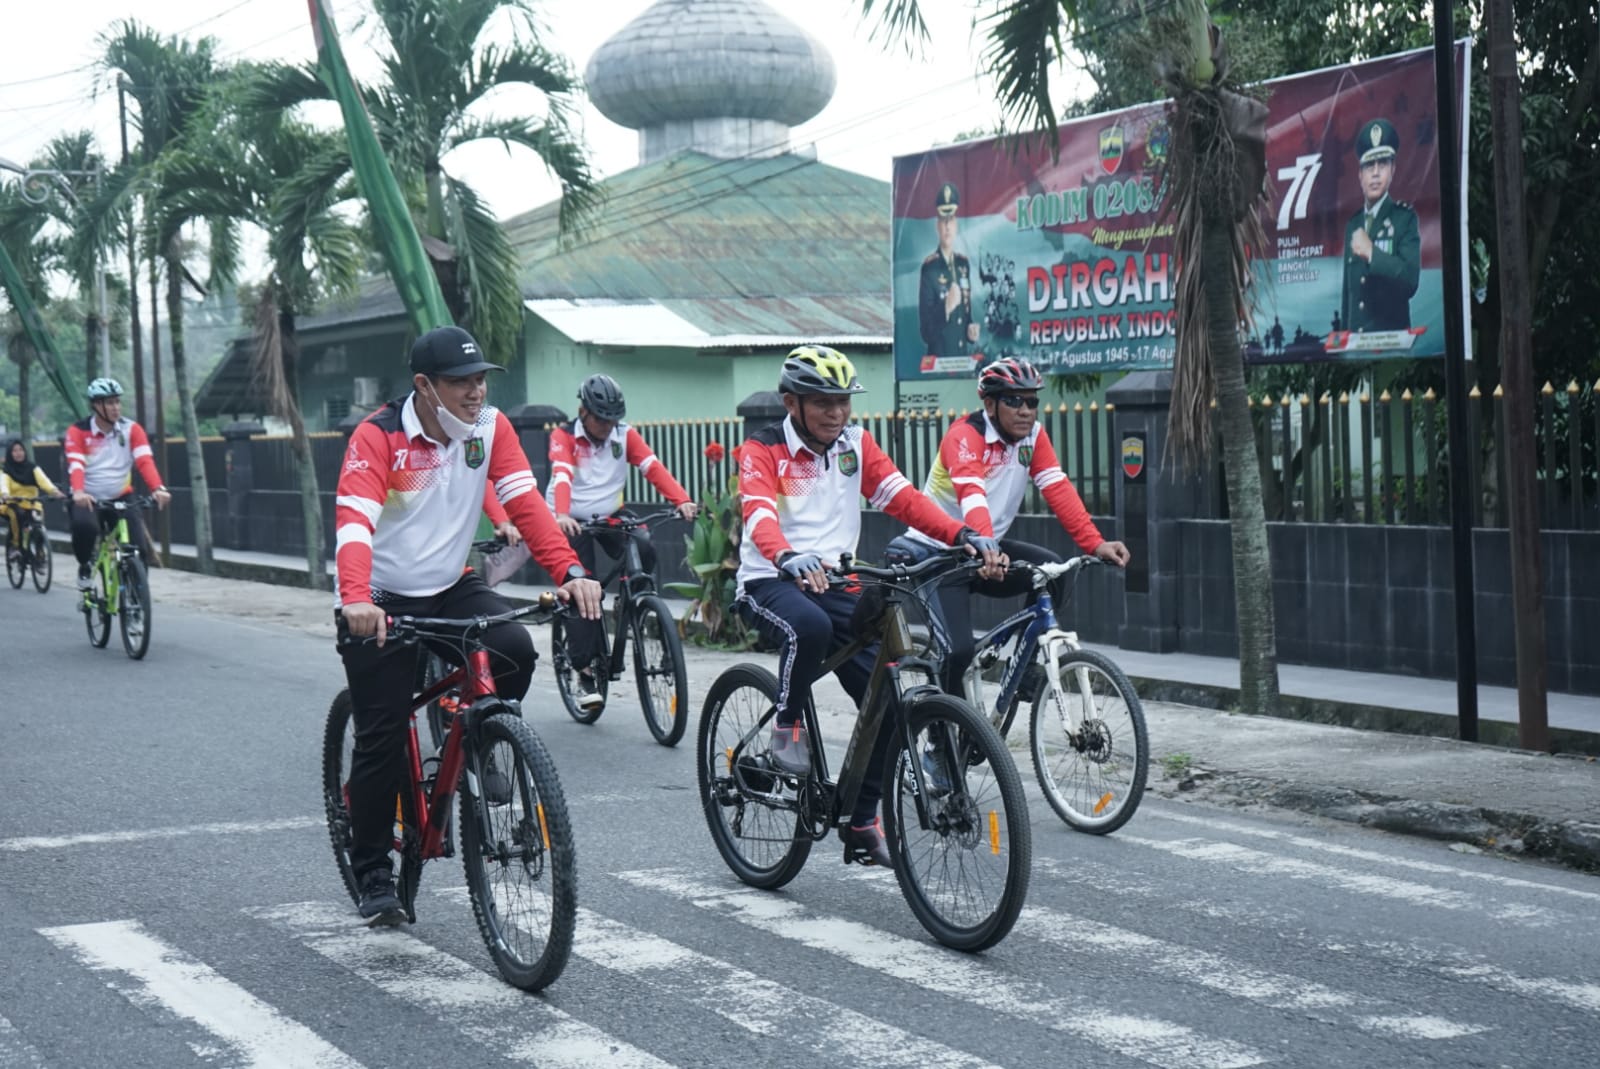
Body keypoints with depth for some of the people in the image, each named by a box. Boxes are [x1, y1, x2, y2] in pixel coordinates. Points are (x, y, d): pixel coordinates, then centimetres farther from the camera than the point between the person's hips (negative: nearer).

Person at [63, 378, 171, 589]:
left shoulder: (131, 429, -3)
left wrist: (158, 488, -35)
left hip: (121, 499, 2)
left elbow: (145, 460, -16)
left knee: (138, 550, -15)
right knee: (85, 525, -35)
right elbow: (76, 465, -22)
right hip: (87, 499, -2)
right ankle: (85, 566, -5)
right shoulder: (78, 431, -8)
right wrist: (78, 492, -42)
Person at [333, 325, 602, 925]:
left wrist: (570, 571, -29)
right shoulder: (378, 437, -17)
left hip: (450, 588, 3)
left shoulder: (490, 427, -5)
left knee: (515, 650, -26)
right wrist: (356, 599, -47)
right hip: (383, 601, -3)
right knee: (382, 739, -3)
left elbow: (525, 501, -13)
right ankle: (372, 875, 14)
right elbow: (353, 520, -30)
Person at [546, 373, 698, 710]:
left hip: (611, 516, 3)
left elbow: (653, 467, -18)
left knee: (644, 550, -27)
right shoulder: (564, 437, -12)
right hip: (573, 521, -3)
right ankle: (586, 672, -7)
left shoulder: (625, 435, -4)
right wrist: (562, 516, -50)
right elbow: (561, 476, -30)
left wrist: (682, 500, -35)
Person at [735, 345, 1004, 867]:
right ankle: (787, 726, -13)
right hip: (771, 583, -5)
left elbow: (903, 498, -4)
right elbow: (759, 515, -26)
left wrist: (965, 535, -21)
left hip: (834, 582, 5)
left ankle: (861, 824, 6)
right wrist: (789, 559, -48)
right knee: (810, 625, -40)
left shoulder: (855, 444, 7)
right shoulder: (763, 450, -7)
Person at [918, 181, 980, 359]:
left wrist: (971, 330, 1)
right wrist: (946, 307, -28)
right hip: (939, 355, -6)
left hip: (963, 354, 6)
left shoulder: (964, 264, 12)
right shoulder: (929, 267, -8)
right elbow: (925, 322, -13)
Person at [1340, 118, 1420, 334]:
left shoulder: (1405, 218, 0)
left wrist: (1372, 253, -21)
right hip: (1355, 338, 4)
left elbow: (1410, 278, -14)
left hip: (1391, 335, -4)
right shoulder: (1352, 225, 15)